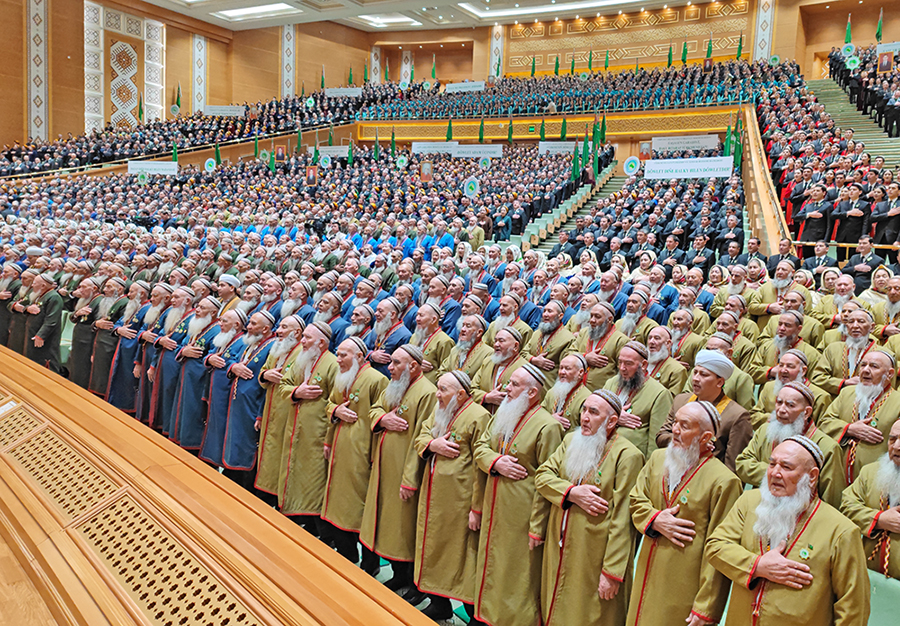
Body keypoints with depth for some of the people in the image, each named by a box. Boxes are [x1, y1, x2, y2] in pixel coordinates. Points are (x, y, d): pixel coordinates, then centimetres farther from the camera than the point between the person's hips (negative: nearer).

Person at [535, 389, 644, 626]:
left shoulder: (627, 455, -15)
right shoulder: (571, 440, 6)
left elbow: (622, 519, -17)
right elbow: (542, 475, 3)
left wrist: (612, 571, -18)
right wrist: (571, 493, -16)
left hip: (593, 557, -5)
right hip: (559, 550, 6)